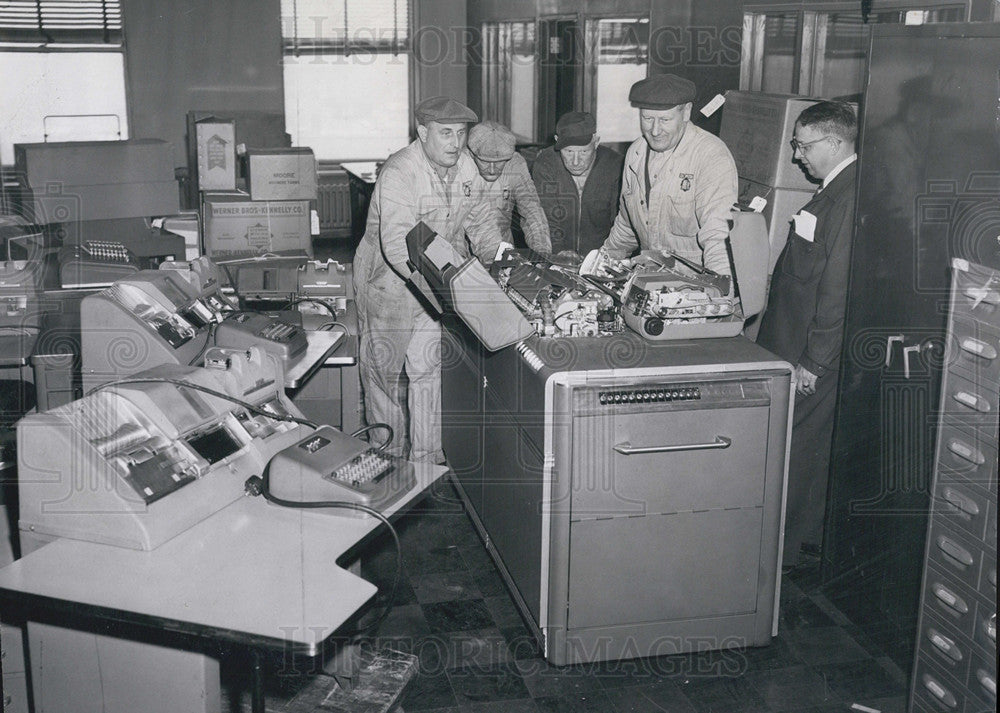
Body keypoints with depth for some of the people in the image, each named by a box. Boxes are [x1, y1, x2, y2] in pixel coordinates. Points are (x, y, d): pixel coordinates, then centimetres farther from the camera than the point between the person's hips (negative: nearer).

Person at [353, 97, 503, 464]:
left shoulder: (465, 165, -4)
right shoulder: (399, 173, -27)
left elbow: (479, 221, 11)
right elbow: (397, 246, -37)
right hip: (388, 279, -5)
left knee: (428, 368, 4)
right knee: (385, 368, 9)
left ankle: (427, 458, 13)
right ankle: (388, 457, 27)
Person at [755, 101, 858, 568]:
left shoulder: (848, 198, -20)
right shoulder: (835, 190, 12)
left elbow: (837, 287, -23)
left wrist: (813, 362, -20)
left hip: (814, 354, -9)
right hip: (798, 343, 9)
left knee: (790, 447, 1)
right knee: (813, 445, 18)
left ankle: (781, 548, 13)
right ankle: (808, 535, 30)